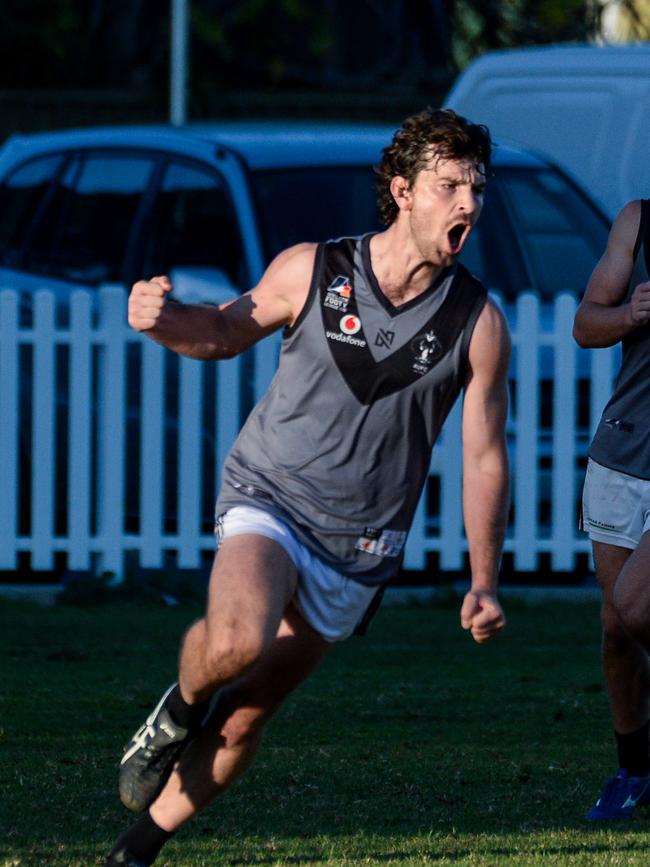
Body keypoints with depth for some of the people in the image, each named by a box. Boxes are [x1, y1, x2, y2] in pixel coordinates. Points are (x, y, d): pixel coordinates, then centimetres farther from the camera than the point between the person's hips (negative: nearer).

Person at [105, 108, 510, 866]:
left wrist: (483, 582, -6)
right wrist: (161, 319, -13)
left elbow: (483, 455, 0)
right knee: (237, 641, -33)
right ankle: (180, 707, 1)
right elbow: (229, 331, 9)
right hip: (268, 496, -2)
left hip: (359, 545, 2)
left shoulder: (479, 324, -7)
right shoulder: (310, 271, -9)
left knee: (244, 718, 6)